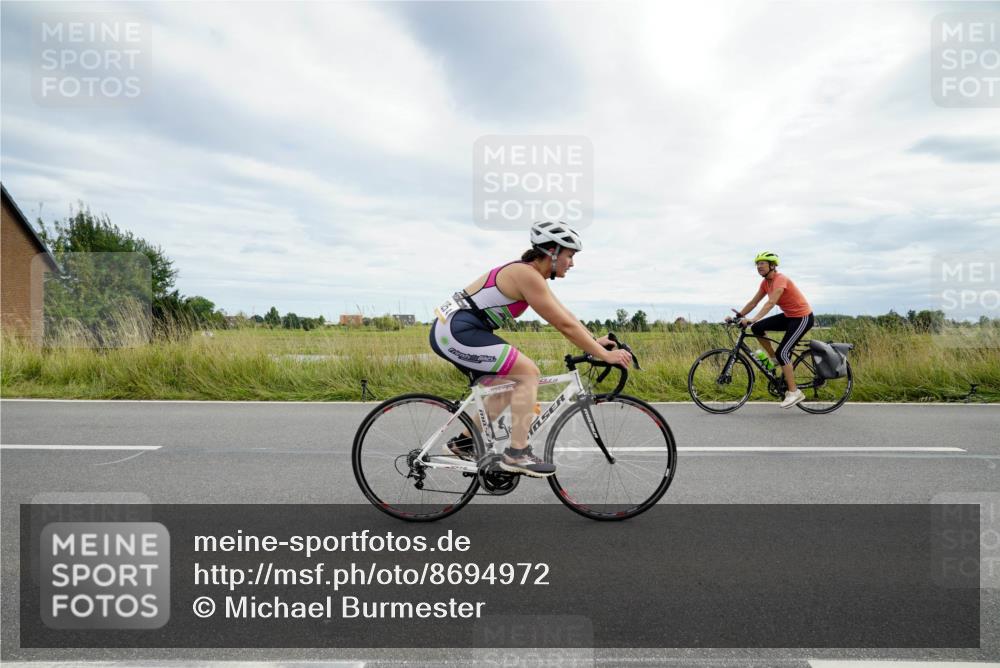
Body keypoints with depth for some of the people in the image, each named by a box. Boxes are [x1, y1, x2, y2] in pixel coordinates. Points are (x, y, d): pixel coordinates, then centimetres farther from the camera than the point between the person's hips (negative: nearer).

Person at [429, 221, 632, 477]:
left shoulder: (530, 273, 13)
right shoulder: (528, 275, -17)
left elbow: (565, 317, 18)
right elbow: (565, 325, -18)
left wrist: (595, 341, 15)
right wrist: (604, 355, -12)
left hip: (453, 331, 10)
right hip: (457, 331, -10)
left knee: (511, 385, 16)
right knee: (529, 373, -12)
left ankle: (464, 442, 24)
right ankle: (517, 454, -7)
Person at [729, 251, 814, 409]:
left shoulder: (780, 279, -24)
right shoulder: (765, 282, 2)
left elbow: (771, 303, -38)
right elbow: (753, 302, 3)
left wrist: (753, 319, -48)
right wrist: (738, 316, -8)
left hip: (803, 317, -8)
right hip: (788, 316, 8)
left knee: (782, 352, -16)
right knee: (756, 328, -6)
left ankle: (794, 392, -7)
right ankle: (774, 359, 10)